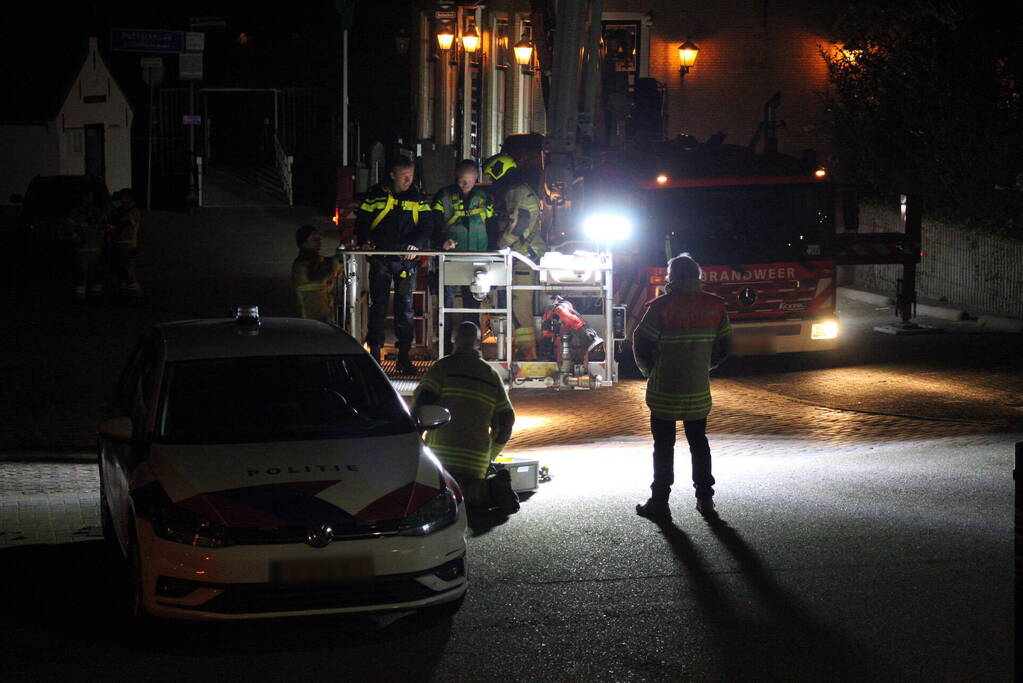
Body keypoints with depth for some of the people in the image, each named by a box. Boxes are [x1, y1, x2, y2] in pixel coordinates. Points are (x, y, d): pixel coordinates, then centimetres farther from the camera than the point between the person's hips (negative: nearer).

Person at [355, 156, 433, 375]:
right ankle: (375, 353, 6)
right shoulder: (376, 195, 5)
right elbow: (361, 220, 7)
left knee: (405, 306, 1)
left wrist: (417, 244, -16)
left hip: (406, 259, 1)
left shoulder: (418, 198, 7)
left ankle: (404, 355, 7)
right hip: (380, 258, -1)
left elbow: (427, 225, 3)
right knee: (378, 305, 0)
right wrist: (364, 242, -11)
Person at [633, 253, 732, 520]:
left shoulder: (661, 307, -13)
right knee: (699, 443, 16)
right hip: (699, 391, 4)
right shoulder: (715, 306, 1)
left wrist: (649, 371, 7)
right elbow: (725, 347, 7)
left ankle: (659, 502, 6)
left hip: (664, 391, -4)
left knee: (663, 446, 3)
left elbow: (642, 345, -11)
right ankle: (705, 498, 19)